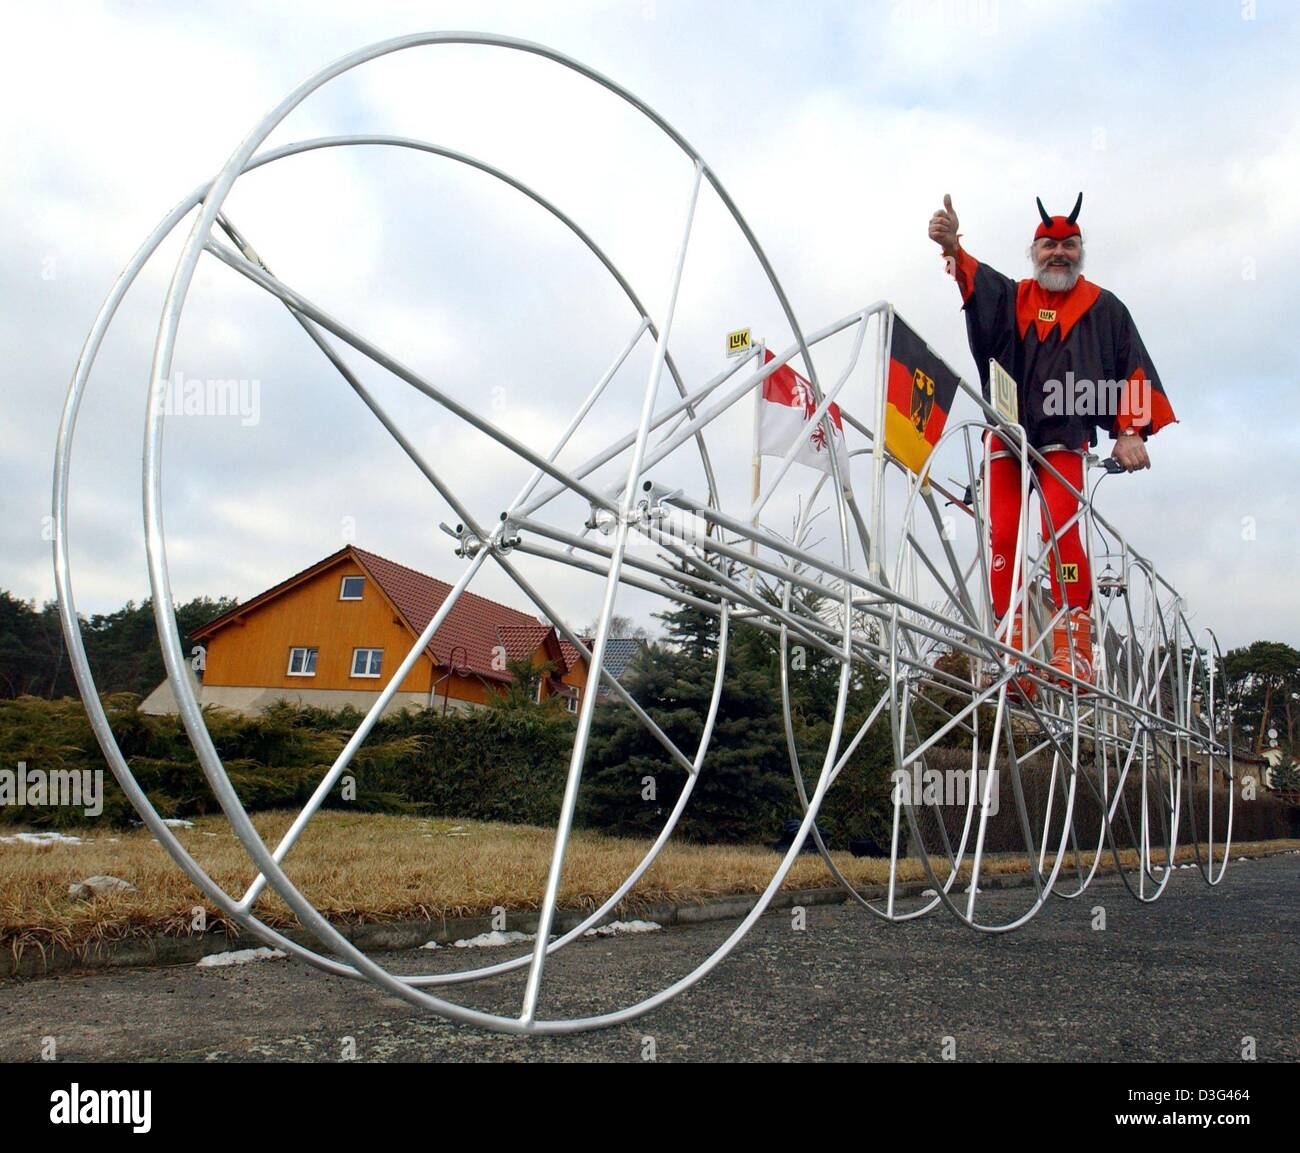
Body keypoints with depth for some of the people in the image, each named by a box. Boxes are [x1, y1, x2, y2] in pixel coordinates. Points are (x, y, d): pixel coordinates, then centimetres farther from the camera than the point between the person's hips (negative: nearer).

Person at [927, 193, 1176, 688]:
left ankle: (1073, 648, -19)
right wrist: (952, 247, -27)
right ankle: (1010, 650, -5)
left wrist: (1131, 432, 0)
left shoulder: (1104, 308, 15)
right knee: (1003, 535, -7)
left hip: (1064, 438, -2)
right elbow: (975, 280, -5)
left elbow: (1133, 371, 12)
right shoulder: (1010, 297, 16)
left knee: (1061, 528, -19)